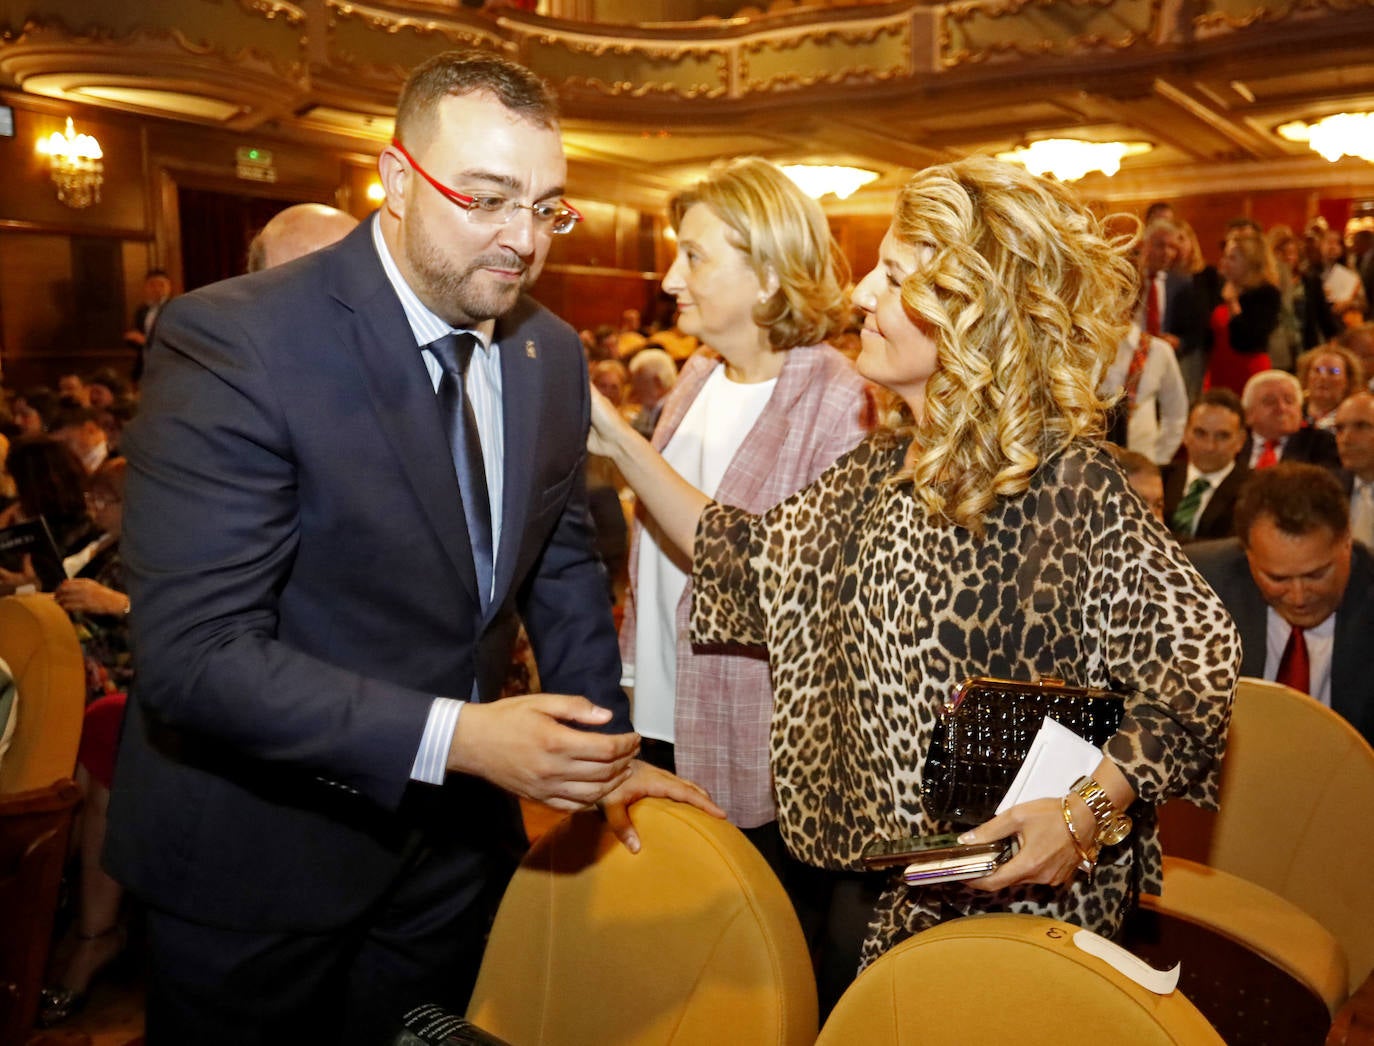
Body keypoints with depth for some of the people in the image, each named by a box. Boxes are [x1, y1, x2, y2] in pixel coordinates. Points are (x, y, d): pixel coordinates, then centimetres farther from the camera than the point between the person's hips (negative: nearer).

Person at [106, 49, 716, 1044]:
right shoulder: (233, 339, -22)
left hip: (453, 840, 5)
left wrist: (605, 751, 6)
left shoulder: (551, 353, -2)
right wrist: (454, 737, -32)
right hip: (259, 861, -5)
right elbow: (194, 654, -26)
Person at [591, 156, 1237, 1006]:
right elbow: (750, 560, 5)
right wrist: (618, 439, 3)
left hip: (1015, 899, -6)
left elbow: (1198, 660, -18)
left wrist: (1088, 810, -27)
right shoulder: (882, 470, 2)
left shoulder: (1066, 480, -20)